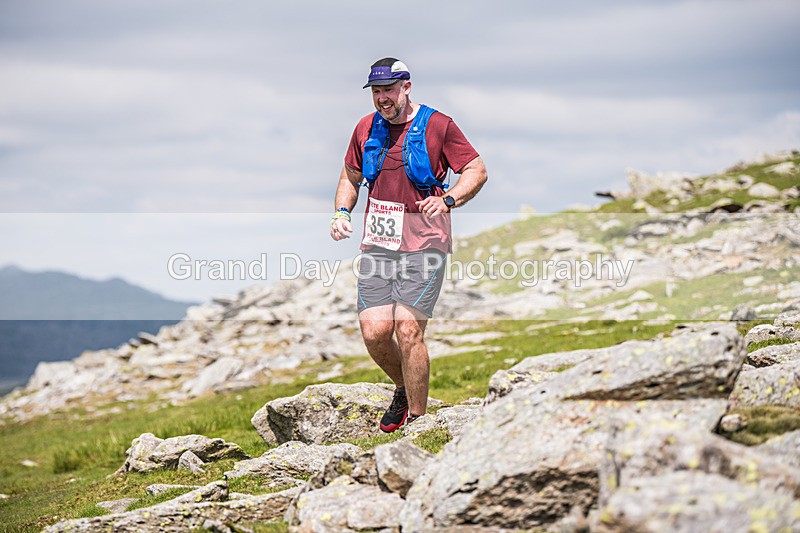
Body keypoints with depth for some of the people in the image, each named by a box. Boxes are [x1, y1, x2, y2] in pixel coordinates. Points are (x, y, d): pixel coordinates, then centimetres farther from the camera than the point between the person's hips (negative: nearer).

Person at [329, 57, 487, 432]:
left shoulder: (437, 126, -3)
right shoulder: (366, 128, 12)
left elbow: (477, 171, 0)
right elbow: (351, 177, 25)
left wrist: (448, 200, -17)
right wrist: (342, 211, 6)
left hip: (422, 245, -5)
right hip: (377, 244, 5)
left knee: (407, 330, -13)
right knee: (374, 332, -4)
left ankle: (417, 419, -1)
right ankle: (404, 388, 26)